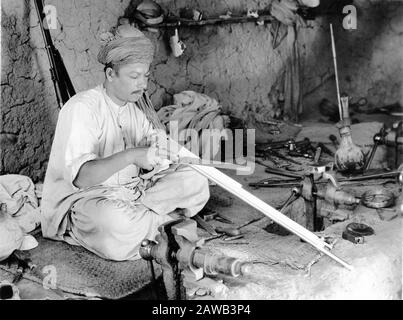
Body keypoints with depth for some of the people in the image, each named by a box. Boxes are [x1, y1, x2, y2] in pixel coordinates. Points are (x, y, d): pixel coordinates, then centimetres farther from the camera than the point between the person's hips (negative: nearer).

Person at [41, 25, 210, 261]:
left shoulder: (137, 105, 7)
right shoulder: (81, 108, -17)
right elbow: (80, 177, -29)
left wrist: (162, 152, -20)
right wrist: (131, 156, -42)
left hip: (131, 191, 7)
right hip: (78, 198, -6)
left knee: (195, 181, -6)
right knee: (113, 221, -41)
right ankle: (165, 219, -12)